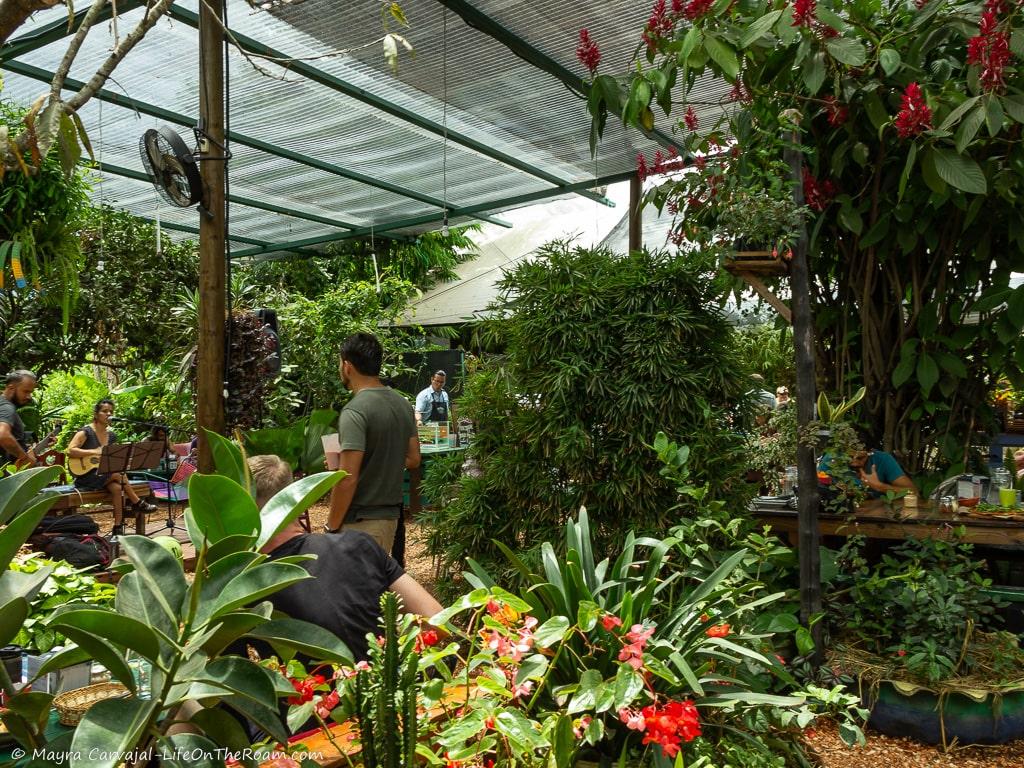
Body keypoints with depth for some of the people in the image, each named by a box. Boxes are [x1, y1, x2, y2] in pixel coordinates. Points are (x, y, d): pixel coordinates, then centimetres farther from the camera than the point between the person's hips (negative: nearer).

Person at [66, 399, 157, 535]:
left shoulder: (112, 436, 13)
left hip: (106, 476, 5)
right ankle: (137, 503, -13)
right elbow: (70, 450, -18)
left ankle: (118, 527, -26)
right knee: (117, 473, -28)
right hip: (85, 476, -5)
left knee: (117, 487, -27)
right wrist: (94, 452, -22)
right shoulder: (86, 432, -5)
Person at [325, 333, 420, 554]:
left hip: (361, 521, -8)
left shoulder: (354, 411, -19)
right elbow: (413, 460, 13)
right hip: (391, 515, 8)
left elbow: (348, 479, -22)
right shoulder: (403, 404, 5)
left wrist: (332, 527, -12)